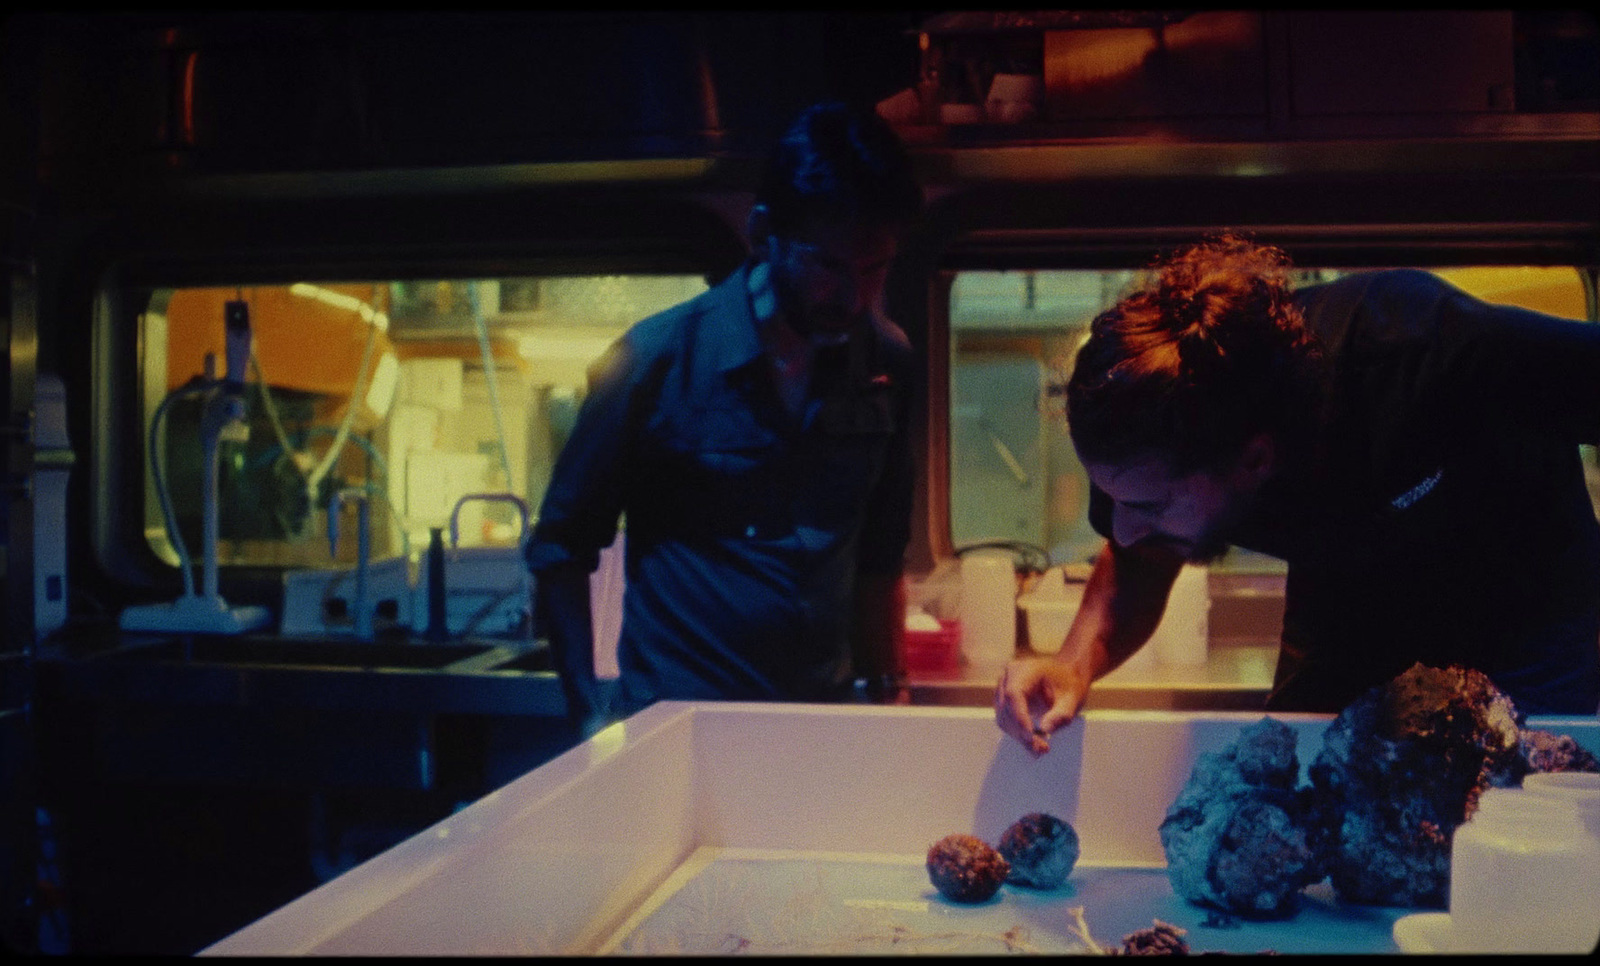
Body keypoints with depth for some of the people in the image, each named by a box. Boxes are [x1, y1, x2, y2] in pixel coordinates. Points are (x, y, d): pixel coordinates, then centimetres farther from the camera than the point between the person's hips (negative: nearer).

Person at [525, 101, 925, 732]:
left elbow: (879, 557, 10)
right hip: (677, 726, -3)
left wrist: (884, 695, 8)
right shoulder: (657, 360, -11)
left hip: (825, 724, 3)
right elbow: (561, 551, -3)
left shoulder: (888, 365, 0)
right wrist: (592, 723, -9)